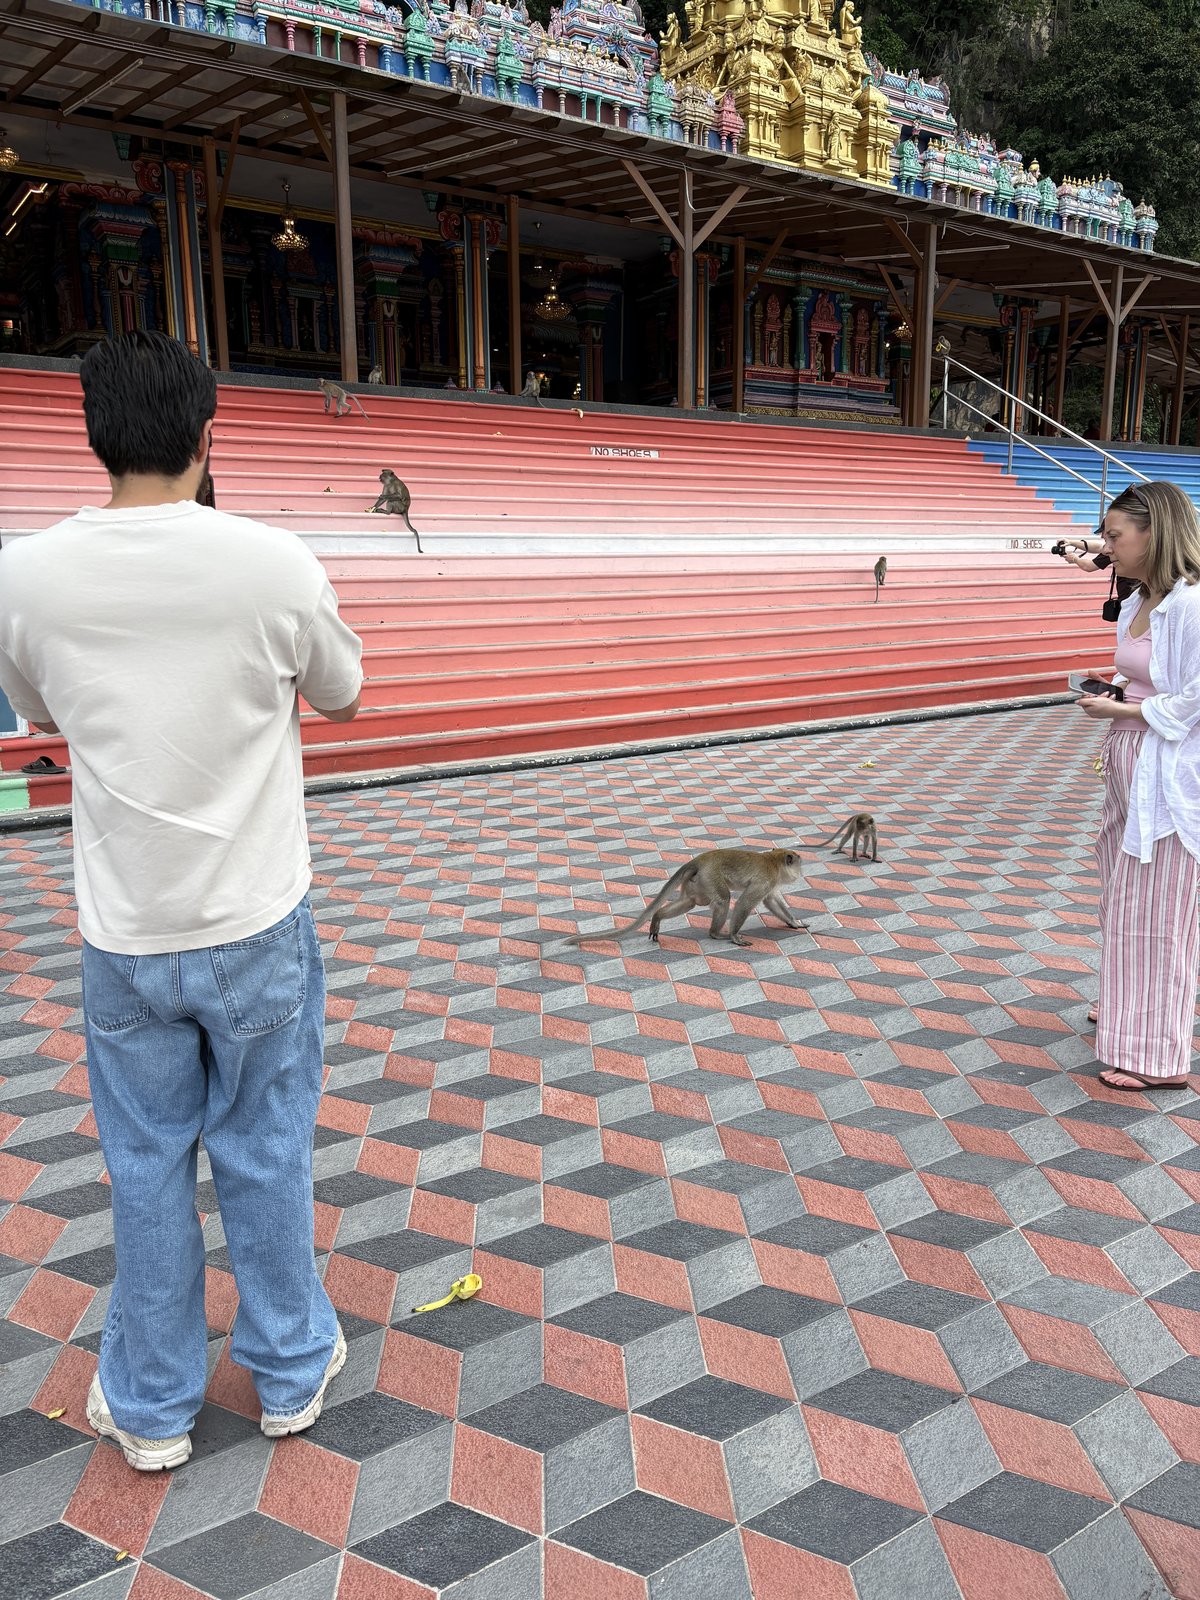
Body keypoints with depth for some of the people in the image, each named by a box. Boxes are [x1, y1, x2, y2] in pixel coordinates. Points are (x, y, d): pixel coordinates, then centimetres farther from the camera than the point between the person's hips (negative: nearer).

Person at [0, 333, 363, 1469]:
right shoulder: (278, 565, -15)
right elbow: (342, 699, 4)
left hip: (124, 936, 1)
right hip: (258, 926, -1)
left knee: (146, 1165, 16)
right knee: (266, 1152, 15)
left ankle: (149, 1408, 32)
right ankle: (292, 1373, 34)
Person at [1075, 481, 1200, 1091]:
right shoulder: (1138, 605, 10)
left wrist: (1121, 710, -15)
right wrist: (1112, 696, 5)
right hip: (1126, 765, 9)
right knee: (1123, 897, 21)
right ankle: (1130, 1009, 40)